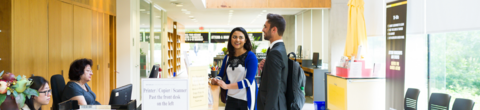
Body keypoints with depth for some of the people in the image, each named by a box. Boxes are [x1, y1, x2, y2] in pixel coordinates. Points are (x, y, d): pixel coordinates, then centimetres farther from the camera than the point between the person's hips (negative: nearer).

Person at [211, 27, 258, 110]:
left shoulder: (251, 56, -7)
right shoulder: (227, 57, 8)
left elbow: (249, 80, -15)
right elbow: (221, 75, 15)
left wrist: (227, 86, -23)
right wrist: (216, 80, -10)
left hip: (246, 100, -4)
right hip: (231, 98, 4)